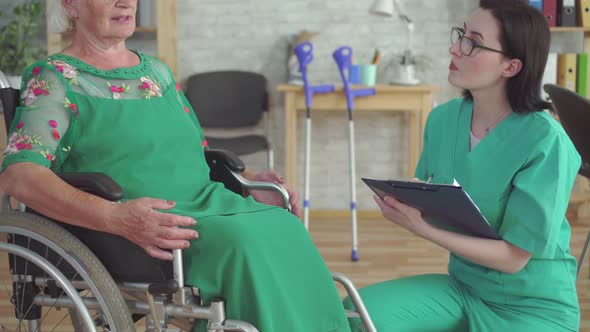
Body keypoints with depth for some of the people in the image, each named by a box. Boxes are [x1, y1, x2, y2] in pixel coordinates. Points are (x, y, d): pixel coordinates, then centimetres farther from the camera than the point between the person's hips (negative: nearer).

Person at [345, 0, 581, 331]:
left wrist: (424, 229, -28)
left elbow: (513, 257, -19)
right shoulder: (442, 119, -2)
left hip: (534, 304, -4)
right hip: (463, 285, 5)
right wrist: (404, 204, -15)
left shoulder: (545, 141, -21)